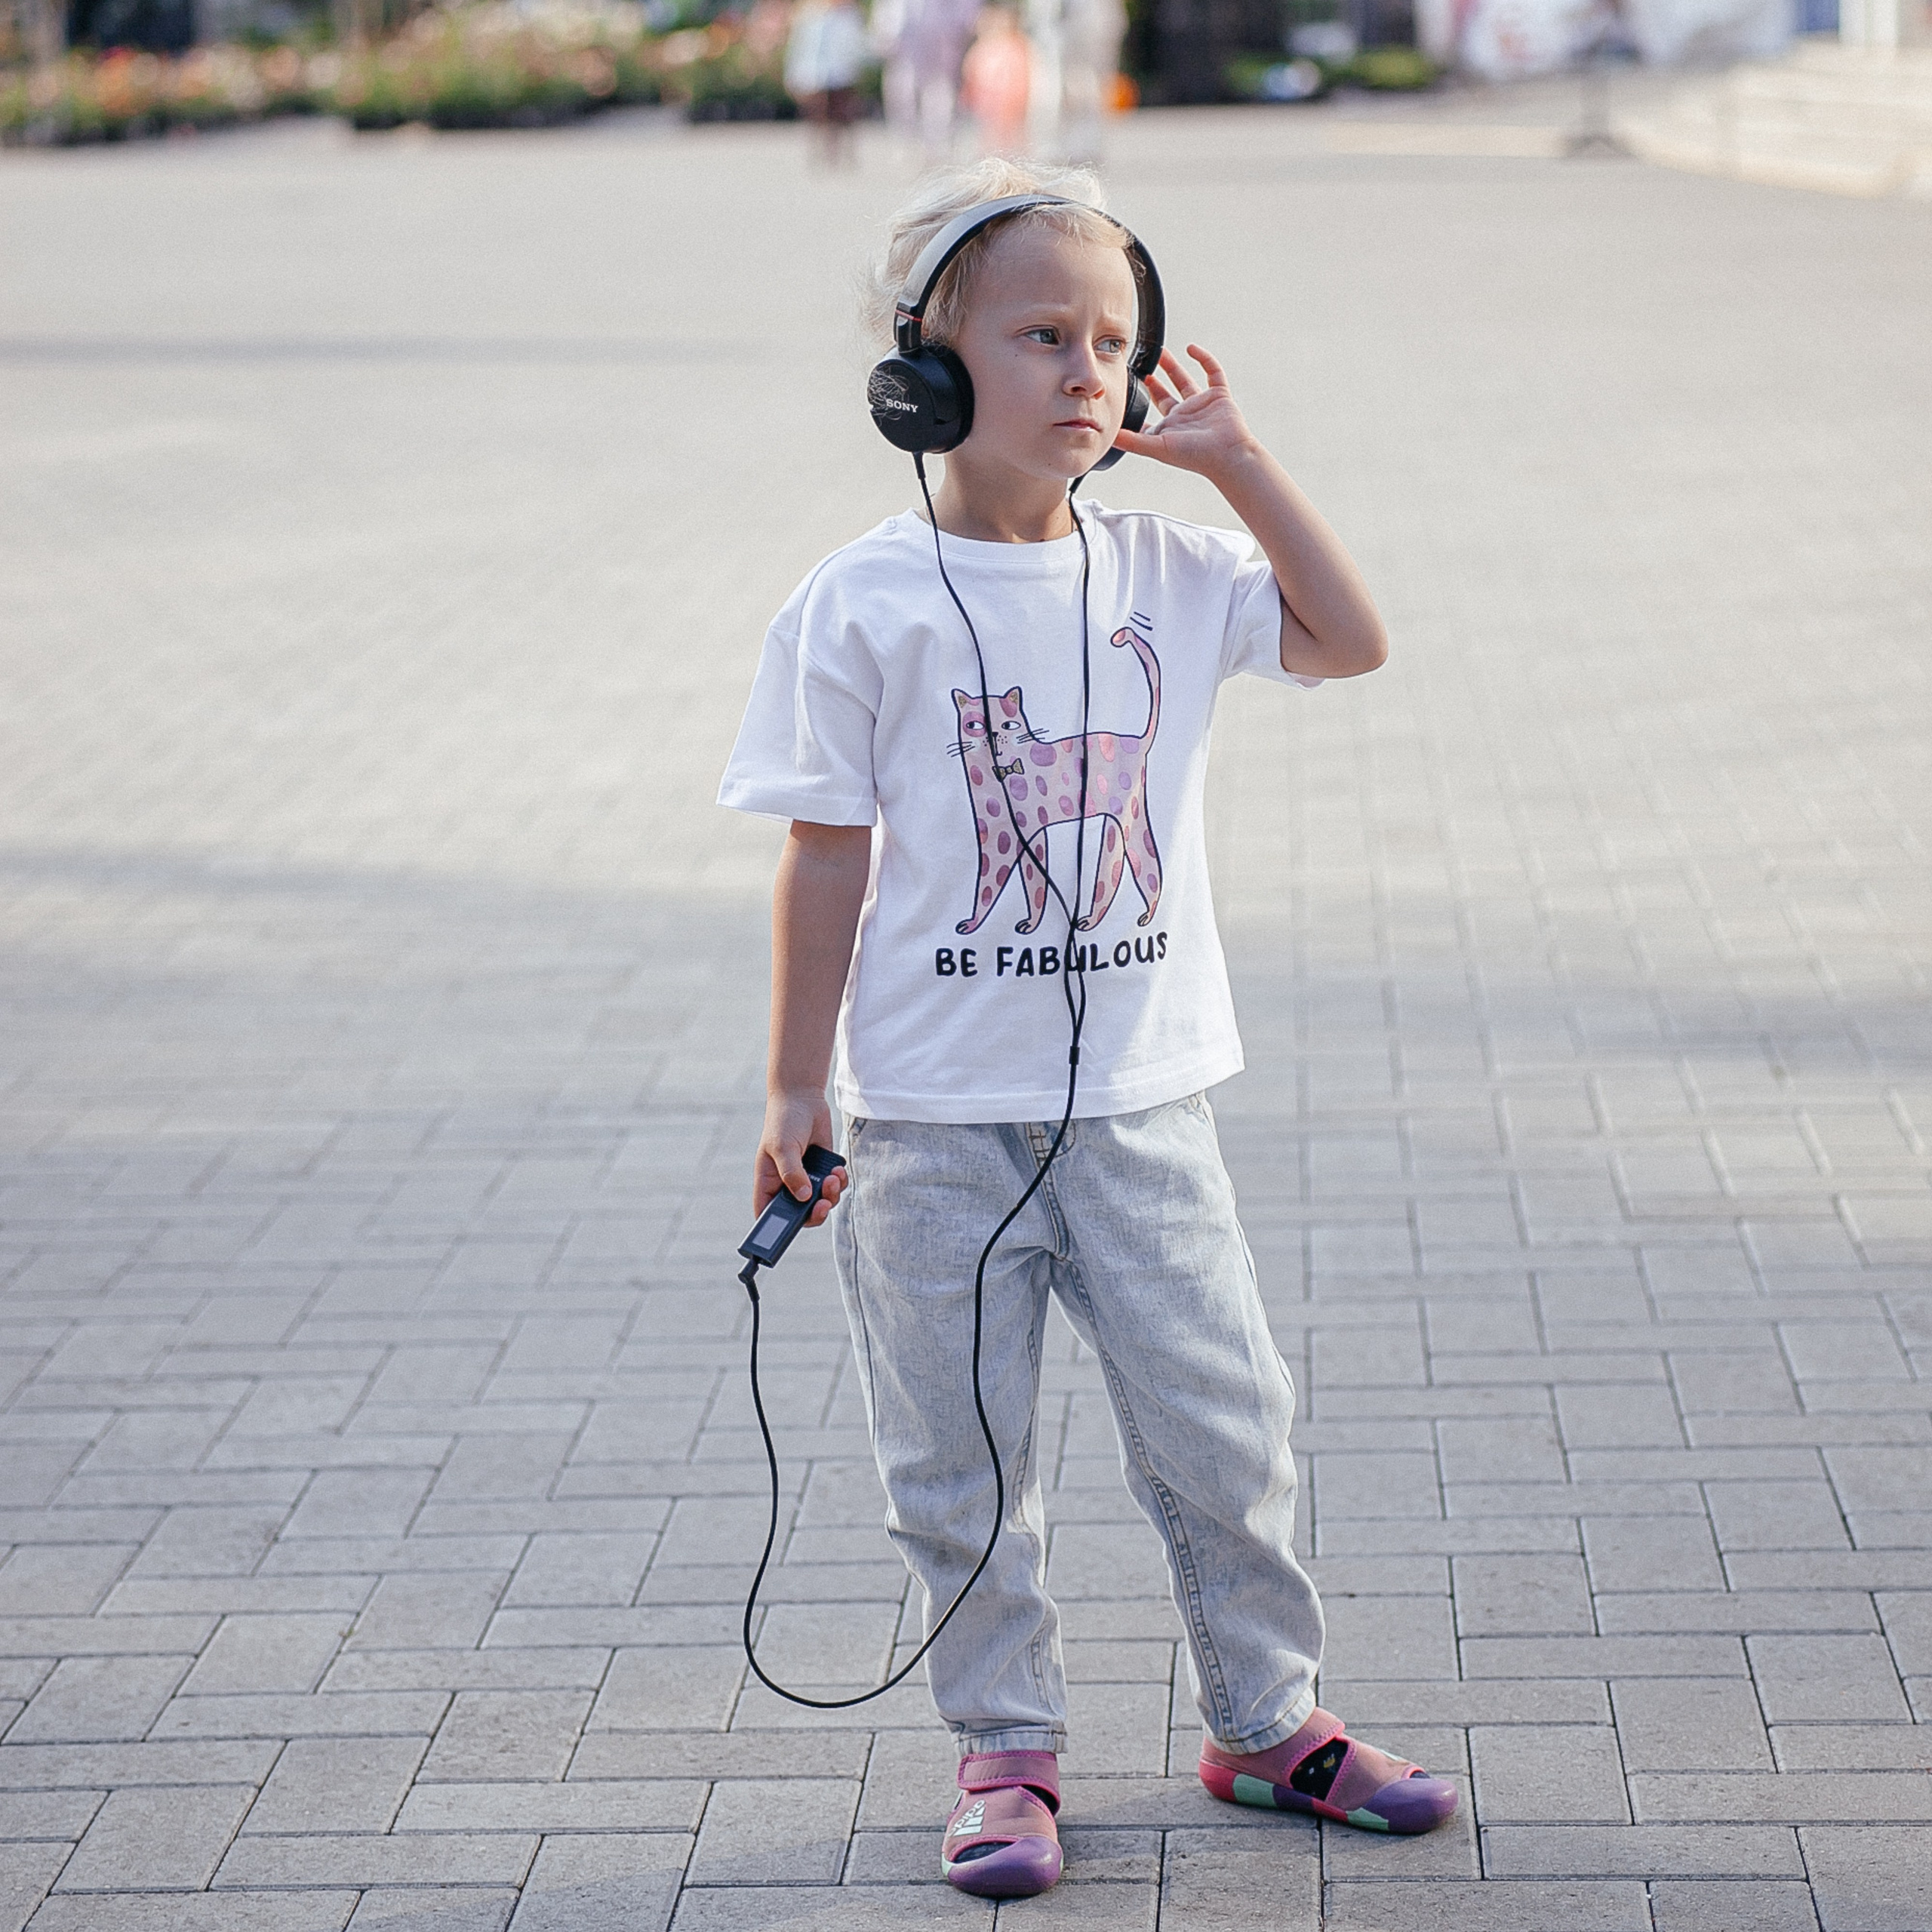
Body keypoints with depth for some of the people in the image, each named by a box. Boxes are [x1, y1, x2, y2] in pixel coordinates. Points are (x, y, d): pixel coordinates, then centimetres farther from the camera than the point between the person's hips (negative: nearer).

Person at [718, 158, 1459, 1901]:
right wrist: (798, 1089, -4)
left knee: (1225, 1427, 7)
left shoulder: (1163, 570, 3)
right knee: (964, 1463, 5)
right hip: (935, 1119, -3)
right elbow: (830, 857, -5)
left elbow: (1353, 641, 4)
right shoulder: (865, 608, -8)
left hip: (1141, 1100, 3)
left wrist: (1235, 457, 0)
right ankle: (1008, 1754, 20)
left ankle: (1268, 1720, 23)